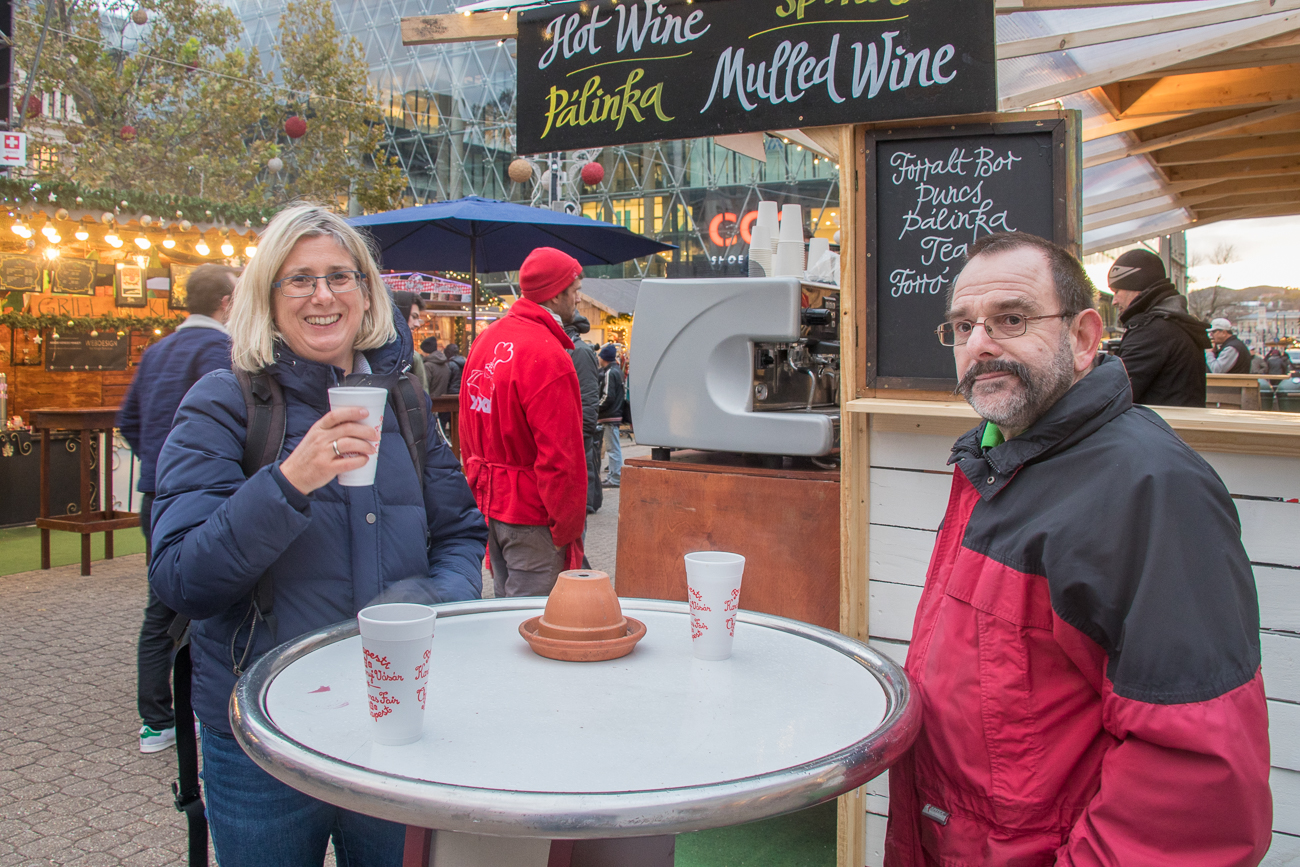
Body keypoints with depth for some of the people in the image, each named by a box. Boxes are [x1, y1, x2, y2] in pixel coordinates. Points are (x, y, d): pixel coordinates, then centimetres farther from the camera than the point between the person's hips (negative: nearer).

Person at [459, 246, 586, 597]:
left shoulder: (485, 339, 8)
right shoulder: (547, 355, -19)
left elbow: (468, 433, 15)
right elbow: (560, 456, -21)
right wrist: (567, 529, -13)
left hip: (489, 503, 9)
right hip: (531, 512, -9)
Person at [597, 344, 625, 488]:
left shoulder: (609, 373, -16)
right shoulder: (617, 370, 14)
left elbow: (608, 397, -21)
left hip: (610, 417, -10)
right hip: (615, 414, 10)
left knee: (613, 448, -6)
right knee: (613, 447, 15)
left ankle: (615, 478, -2)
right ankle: (612, 475, 22)